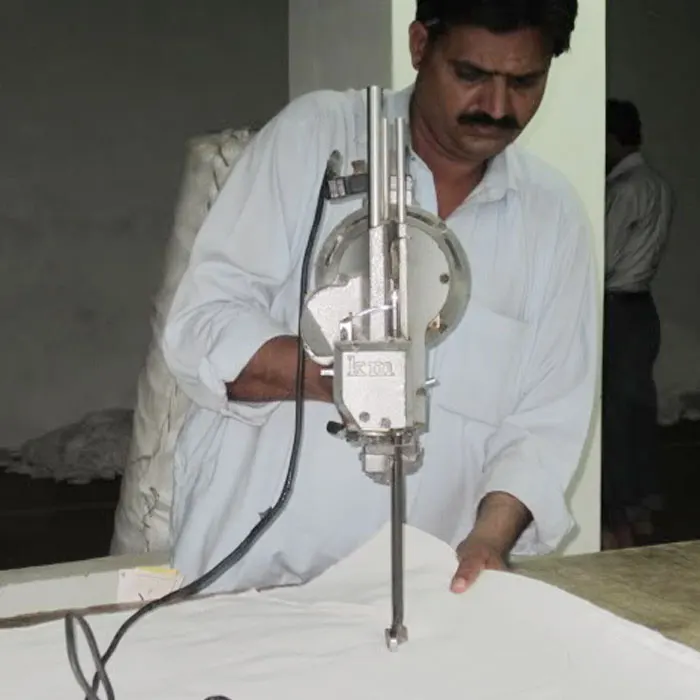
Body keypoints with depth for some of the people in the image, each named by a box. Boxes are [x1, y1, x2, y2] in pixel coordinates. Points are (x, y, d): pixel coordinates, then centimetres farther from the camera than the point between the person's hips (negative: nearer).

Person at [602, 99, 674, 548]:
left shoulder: (625, 189, -17)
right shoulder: (658, 186, 12)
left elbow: (602, 260, -17)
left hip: (617, 310, -9)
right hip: (641, 306, 9)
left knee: (614, 415, -4)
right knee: (638, 410, 12)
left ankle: (619, 525, 2)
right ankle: (642, 514, 19)